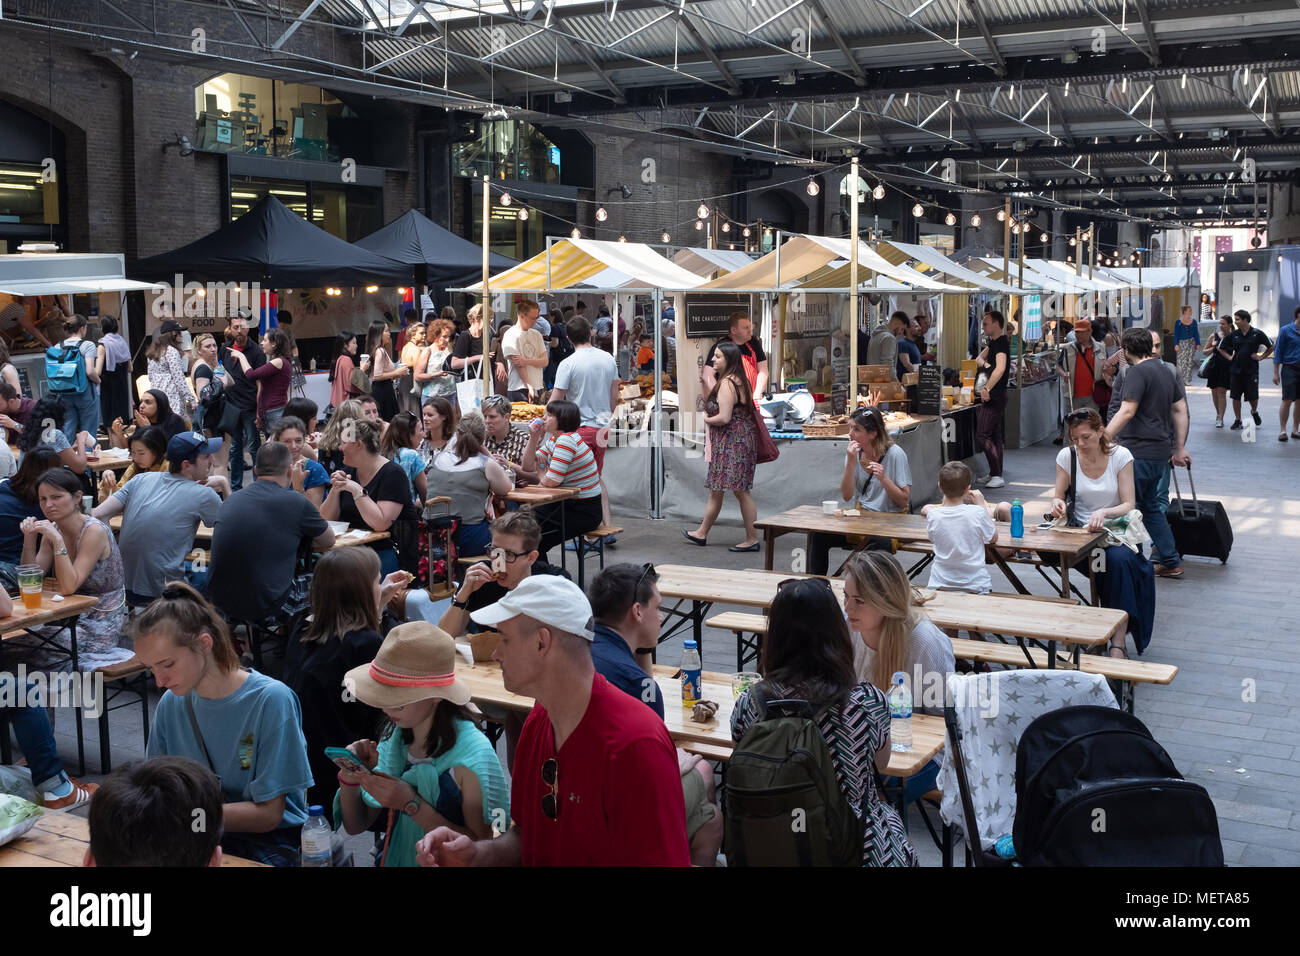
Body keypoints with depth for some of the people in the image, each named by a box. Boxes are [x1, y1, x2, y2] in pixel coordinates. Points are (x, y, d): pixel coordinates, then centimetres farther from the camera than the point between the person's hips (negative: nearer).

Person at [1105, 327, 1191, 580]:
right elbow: (1180, 410, 20)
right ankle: (1171, 563, 22)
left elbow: (1127, 411, -20)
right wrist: (1180, 448, 23)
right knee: (1150, 507, 19)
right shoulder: (1166, 372, 17)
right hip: (1160, 452, 9)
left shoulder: (1138, 372, -11)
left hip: (1139, 452, -9)